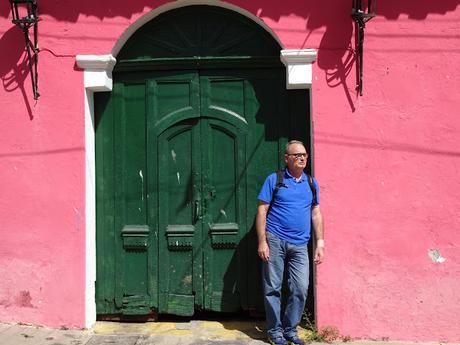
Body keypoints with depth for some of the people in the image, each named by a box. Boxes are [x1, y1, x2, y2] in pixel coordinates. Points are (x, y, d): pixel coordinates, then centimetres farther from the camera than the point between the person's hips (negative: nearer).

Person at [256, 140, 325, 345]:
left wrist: (320, 243, 8)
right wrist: (262, 242, -9)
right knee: (273, 288, 3)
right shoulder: (274, 180, 0)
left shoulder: (312, 183, 12)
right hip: (275, 240, -3)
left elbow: (316, 214, 15)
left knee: (300, 289, 1)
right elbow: (262, 211, -2)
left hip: (300, 245, 3)